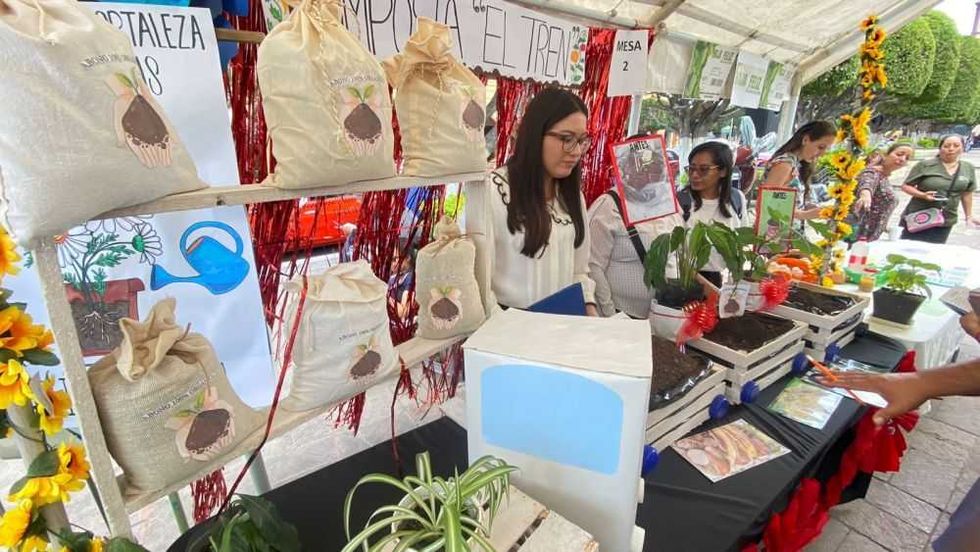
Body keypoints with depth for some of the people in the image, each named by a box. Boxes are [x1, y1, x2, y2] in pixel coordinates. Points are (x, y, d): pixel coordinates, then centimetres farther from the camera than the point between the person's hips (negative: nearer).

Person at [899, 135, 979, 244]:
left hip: (945, 223, 3)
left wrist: (969, 215, 16)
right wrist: (923, 195, -20)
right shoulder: (925, 165, -6)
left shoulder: (968, 168, 7)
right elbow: (906, 186, -4)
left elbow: (966, 193, 15)